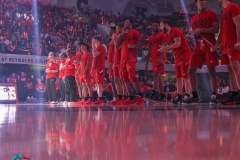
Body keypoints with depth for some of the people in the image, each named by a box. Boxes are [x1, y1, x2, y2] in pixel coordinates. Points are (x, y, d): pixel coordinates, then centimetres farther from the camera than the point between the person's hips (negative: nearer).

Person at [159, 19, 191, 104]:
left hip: (184, 55, -9)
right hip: (178, 57, 9)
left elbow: (178, 44, -22)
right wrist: (163, 49, -1)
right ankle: (179, 96, 9)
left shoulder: (175, 31, -11)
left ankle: (187, 95, -8)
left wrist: (165, 48, -17)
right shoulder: (167, 36, 17)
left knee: (185, 76, -10)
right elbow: (170, 47, 19)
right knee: (179, 77, 7)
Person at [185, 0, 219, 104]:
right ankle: (195, 95, 9)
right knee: (191, 70, 1)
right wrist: (191, 36, 1)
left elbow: (216, 29, -11)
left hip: (209, 46, -6)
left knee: (211, 70, -7)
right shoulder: (193, 18, 17)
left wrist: (200, 30, -15)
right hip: (198, 47, 6)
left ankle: (214, 96, -3)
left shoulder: (211, 14, 0)